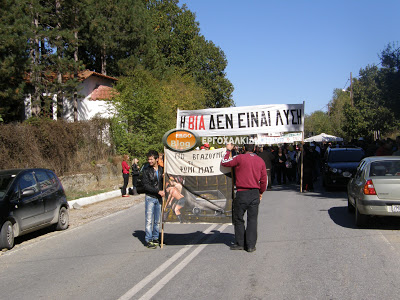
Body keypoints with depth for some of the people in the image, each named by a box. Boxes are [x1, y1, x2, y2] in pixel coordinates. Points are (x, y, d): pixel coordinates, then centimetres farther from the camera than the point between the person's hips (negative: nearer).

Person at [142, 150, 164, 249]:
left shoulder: (161, 169, 7)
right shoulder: (146, 170, -3)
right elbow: (146, 185, -11)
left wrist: (164, 190, -5)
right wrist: (158, 191, -16)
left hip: (159, 198, 4)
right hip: (150, 197, -3)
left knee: (157, 220, 8)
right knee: (149, 220, -3)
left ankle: (155, 238, 19)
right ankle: (149, 240, 2)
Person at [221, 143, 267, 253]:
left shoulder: (240, 158, -8)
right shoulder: (260, 160, 6)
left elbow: (224, 162, 0)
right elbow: (264, 179, 9)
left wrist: (228, 150, 14)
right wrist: (261, 192, 21)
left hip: (242, 193, -4)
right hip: (255, 193, 4)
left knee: (238, 219, 10)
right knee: (252, 220, 6)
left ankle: (240, 243, 14)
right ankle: (251, 245, 7)